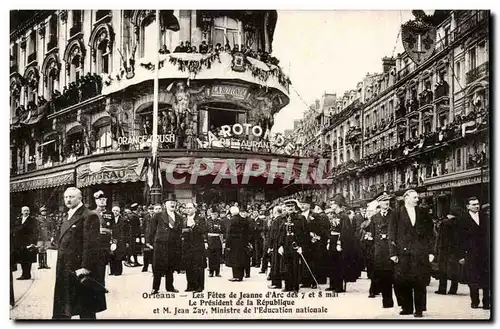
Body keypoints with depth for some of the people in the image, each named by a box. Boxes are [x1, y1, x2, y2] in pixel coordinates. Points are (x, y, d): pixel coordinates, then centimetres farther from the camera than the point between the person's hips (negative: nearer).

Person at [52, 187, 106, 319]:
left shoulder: (89, 216, -10)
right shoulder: (68, 217, 20)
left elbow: (91, 244, -18)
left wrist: (85, 267, -23)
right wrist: (60, 268, 17)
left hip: (80, 270, -9)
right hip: (65, 271, 9)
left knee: (86, 311, 1)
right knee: (62, 313, 13)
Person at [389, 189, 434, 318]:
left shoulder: (423, 214, 11)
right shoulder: (397, 214, 2)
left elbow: (429, 234, 11)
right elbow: (392, 235, 0)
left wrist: (430, 252, 4)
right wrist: (393, 253, -6)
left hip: (420, 253, 2)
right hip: (403, 253, -2)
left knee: (420, 282, 0)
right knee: (403, 282, 1)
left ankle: (419, 309, 8)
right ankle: (407, 308, 14)